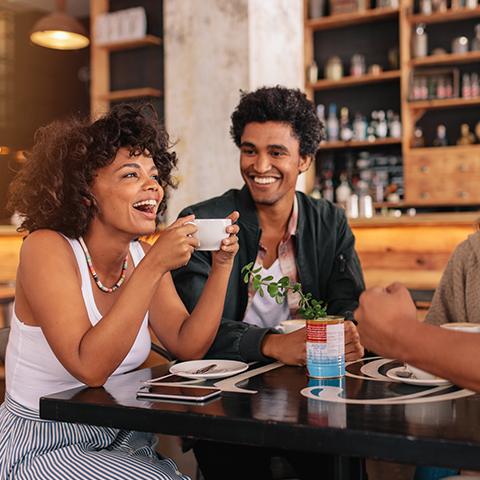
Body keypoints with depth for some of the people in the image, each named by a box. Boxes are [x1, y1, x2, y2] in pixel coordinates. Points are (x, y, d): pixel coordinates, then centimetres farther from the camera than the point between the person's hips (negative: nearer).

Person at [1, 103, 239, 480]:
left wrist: (222, 265, -12)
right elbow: (90, 367, -29)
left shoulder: (140, 254, 1)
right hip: (39, 449, -6)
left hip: (119, 441, 6)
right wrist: (154, 267, -32)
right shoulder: (47, 249, -18)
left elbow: (188, 347, -2)